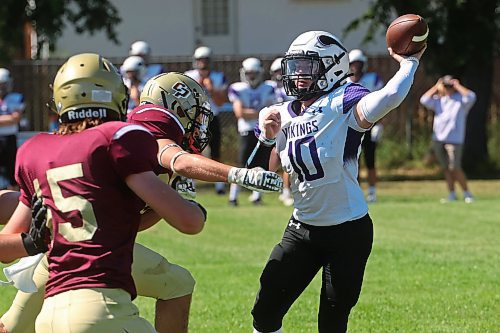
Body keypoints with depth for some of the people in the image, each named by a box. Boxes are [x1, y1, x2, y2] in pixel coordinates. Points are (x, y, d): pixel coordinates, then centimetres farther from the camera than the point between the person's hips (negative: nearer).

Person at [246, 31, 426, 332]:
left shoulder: (343, 104, -16)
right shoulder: (285, 115, 5)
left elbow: (390, 96, -37)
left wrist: (409, 63, -21)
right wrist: (268, 137, -11)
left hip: (348, 231, -6)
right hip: (302, 228, 6)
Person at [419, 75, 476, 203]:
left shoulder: (460, 99, 3)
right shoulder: (438, 100, 14)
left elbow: (471, 96, -18)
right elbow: (424, 100, 1)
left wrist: (458, 86, -7)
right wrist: (436, 87, 5)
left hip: (454, 139, -5)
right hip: (438, 139, 5)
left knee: (455, 168, -9)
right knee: (446, 168, 8)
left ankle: (467, 193, 2)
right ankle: (452, 194, 16)